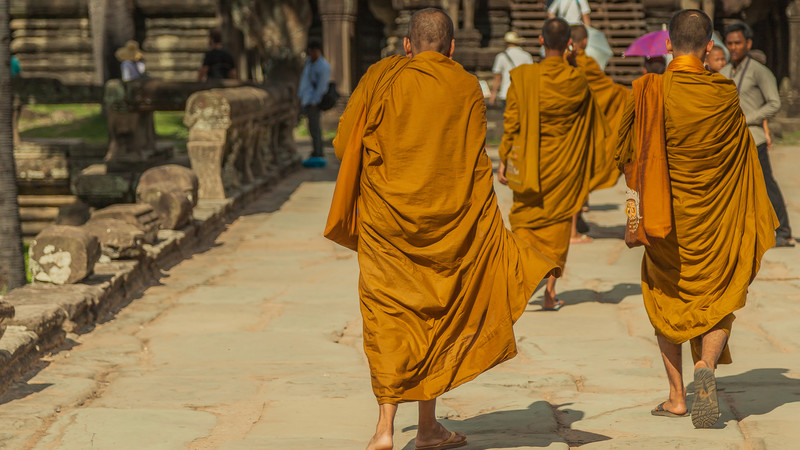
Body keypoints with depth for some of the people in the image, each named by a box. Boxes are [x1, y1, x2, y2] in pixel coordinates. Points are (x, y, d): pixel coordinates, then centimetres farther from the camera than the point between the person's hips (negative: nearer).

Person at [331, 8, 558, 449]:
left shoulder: (381, 77, -5)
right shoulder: (466, 87, -1)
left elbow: (343, 145, -2)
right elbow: (476, 165, 3)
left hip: (386, 220, -2)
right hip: (450, 222, 2)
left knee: (388, 317, 3)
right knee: (435, 314, 14)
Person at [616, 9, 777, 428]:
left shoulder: (647, 91, -11)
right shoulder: (725, 95, -6)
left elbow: (625, 151, -1)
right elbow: (744, 157, 6)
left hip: (666, 216, 0)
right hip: (716, 220, 0)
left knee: (665, 299, 16)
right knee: (718, 301, 11)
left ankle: (676, 396, 16)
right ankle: (706, 365, -17)